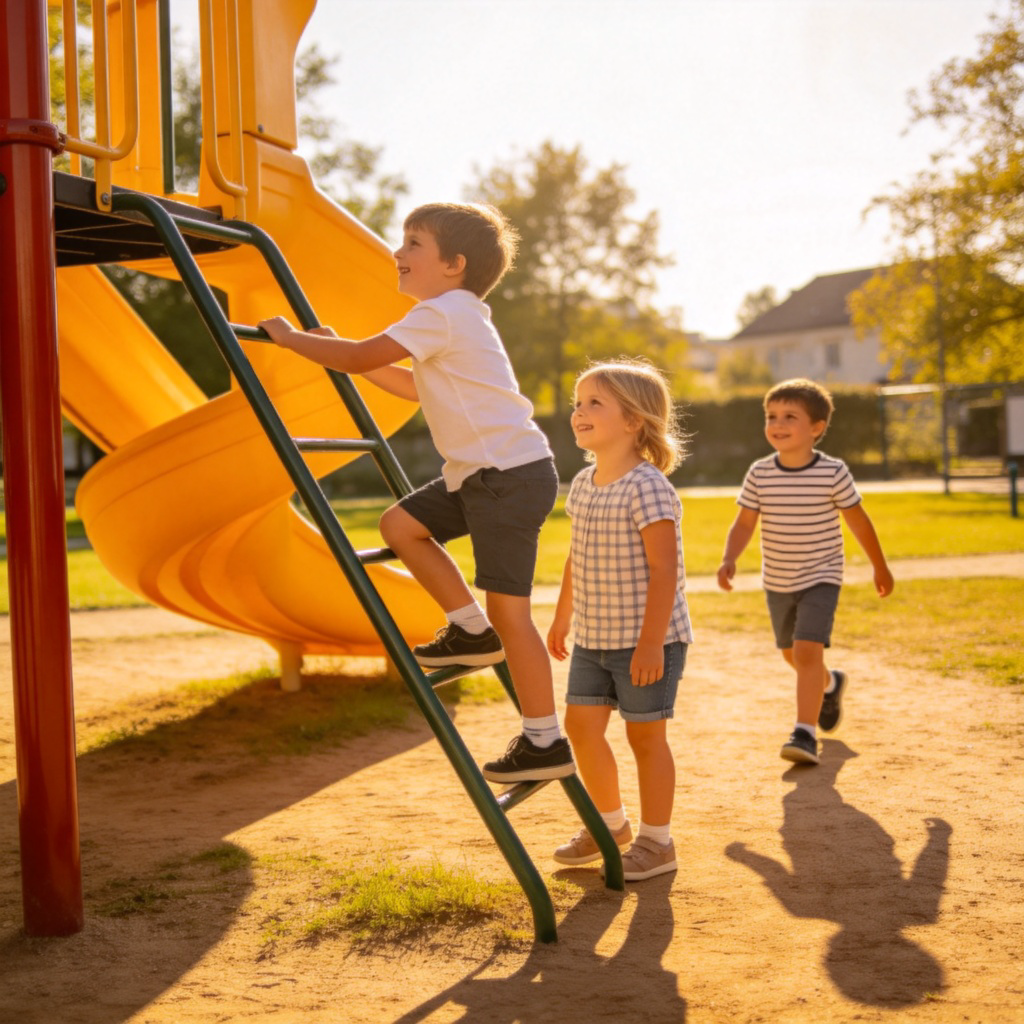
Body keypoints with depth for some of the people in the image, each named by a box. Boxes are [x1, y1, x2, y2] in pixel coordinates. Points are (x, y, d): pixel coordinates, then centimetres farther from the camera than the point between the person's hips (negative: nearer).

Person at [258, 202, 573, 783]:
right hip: (479, 473, 10)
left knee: (508, 607, -6)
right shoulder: (454, 317, 19)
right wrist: (342, 352, 25)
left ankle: (547, 741, 2)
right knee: (401, 525, 11)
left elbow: (360, 358, -16)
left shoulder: (443, 313, -13)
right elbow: (416, 386, 30)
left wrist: (290, 337, -1)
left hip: (512, 475, -10)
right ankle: (472, 630, 17)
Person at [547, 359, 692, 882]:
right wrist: (563, 618, 22)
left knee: (645, 735, 2)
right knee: (581, 725, 10)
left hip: (646, 641, -8)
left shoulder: (647, 487, -18)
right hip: (593, 638, 8)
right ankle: (610, 823, 30)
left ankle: (656, 841, 17)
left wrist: (650, 642, -24)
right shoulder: (582, 485, 7)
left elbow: (664, 571, -21)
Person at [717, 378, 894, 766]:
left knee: (808, 649, -19)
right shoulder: (759, 474, -9)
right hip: (777, 581, 4)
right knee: (791, 653, 20)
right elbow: (744, 522, -6)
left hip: (820, 578, -4)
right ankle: (830, 684, 51)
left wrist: (880, 567, 7)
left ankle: (805, 733, -13)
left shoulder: (833, 472, -15)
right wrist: (729, 559, -24)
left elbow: (858, 520, -3)